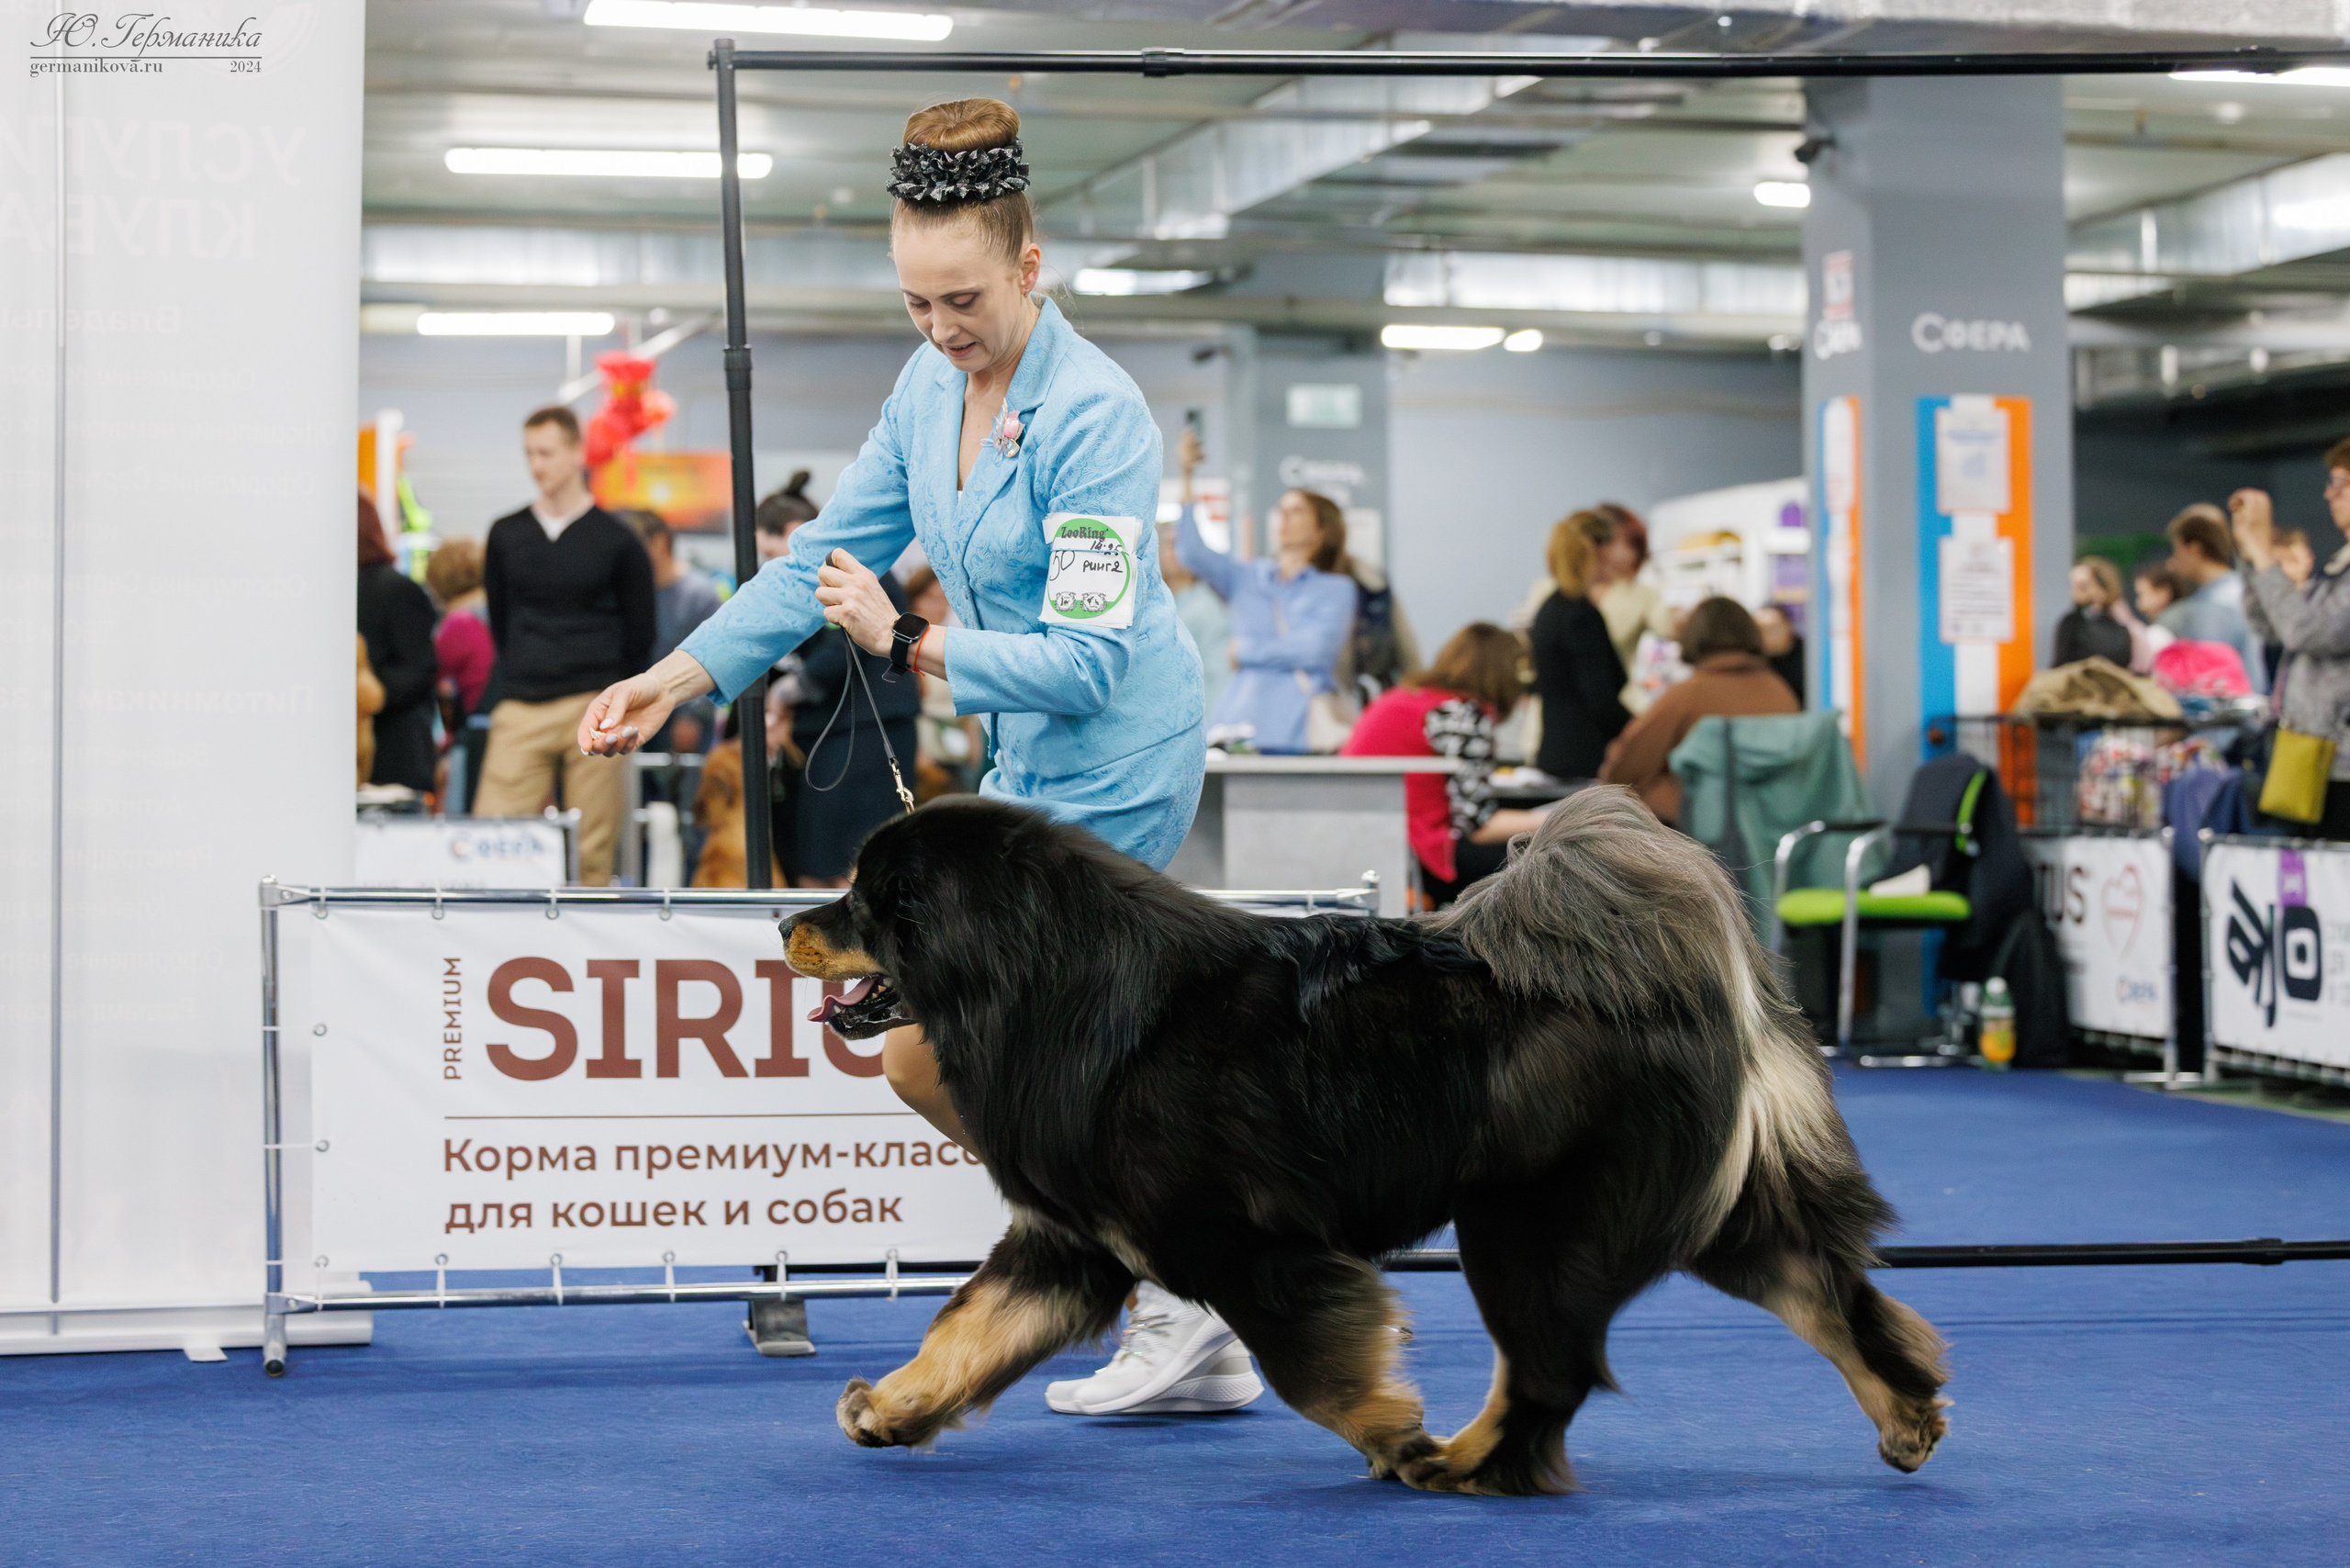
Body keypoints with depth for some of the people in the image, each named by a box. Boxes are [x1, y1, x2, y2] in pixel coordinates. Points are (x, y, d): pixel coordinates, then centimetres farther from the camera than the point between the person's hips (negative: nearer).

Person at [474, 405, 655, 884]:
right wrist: (523, 678, 14)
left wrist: (602, 691, 10)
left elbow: (640, 634, 9)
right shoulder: (506, 535, 11)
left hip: (593, 714, -2)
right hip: (520, 713, 2)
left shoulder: (615, 540, 3)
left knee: (591, 852, -2)